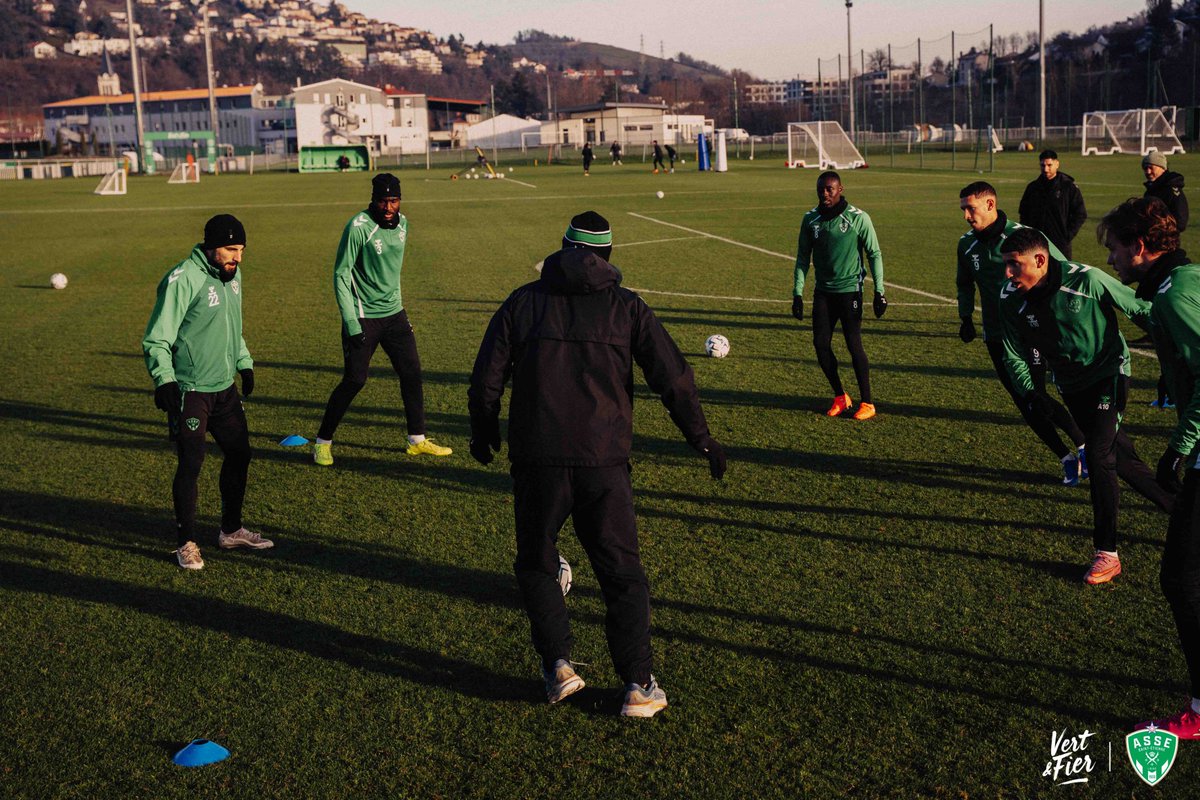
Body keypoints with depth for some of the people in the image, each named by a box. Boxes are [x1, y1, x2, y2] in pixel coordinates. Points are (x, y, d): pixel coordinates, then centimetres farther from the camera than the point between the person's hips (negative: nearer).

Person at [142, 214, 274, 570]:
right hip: (189, 391, -8)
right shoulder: (183, 279, -17)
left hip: (225, 388, 8)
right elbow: (156, 339, -17)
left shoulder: (232, 274, 9)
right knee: (191, 464, -4)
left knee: (239, 454, 13)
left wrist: (245, 363, 21)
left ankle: (231, 530, 31)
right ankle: (186, 543, 12)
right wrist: (164, 379, -27)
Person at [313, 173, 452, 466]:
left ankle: (417, 440, 20)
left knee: (412, 373, 7)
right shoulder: (358, 228, -17)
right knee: (354, 381, -5)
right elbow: (341, 276, -15)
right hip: (364, 317, -7)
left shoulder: (401, 223, 4)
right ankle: (323, 442, 9)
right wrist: (351, 325, -19)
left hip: (394, 314, 7)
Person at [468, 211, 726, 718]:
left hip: (536, 461, 0)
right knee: (621, 572, 9)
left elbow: (486, 377, 7)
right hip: (604, 462, 0)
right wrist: (701, 439, 11)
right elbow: (673, 377, 3)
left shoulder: (523, 302, 7)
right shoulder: (627, 307, 6)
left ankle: (558, 665, 9)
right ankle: (638, 685, 6)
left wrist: (484, 434, 22)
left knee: (536, 564, 19)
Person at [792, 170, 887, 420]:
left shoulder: (858, 218, -9)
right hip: (823, 292, 4)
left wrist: (879, 292, -7)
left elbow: (875, 255, -3)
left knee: (854, 344, -7)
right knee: (821, 344, 0)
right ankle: (840, 397, 18)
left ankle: (867, 403, 4)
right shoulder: (810, 220, 3)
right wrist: (797, 293, 5)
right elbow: (803, 257, 10)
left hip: (849, 290, -4)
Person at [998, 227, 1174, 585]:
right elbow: (1014, 355, 2)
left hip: (1109, 374, -5)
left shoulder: (1087, 280, -24)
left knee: (1099, 457, -16)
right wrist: (1030, 391, -12)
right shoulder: (1011, 300, -13)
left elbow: (1140, 310, -11)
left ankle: (1106, 553, -7)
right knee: (1120, 457, 13)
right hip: (1071, 387, 5)